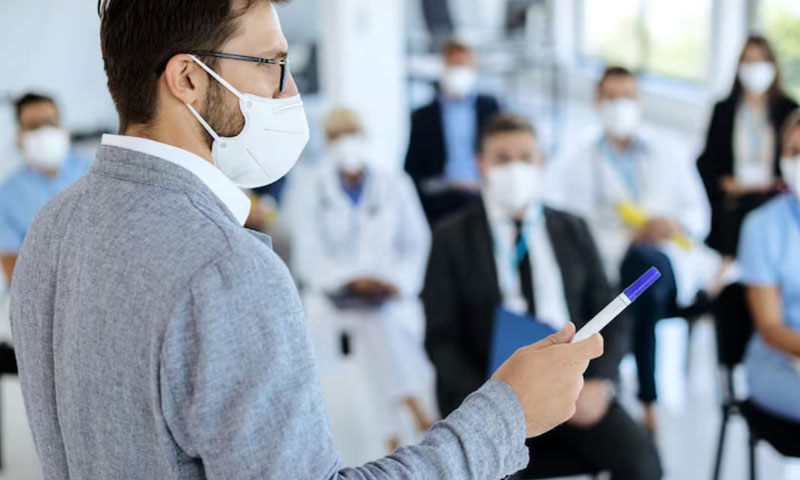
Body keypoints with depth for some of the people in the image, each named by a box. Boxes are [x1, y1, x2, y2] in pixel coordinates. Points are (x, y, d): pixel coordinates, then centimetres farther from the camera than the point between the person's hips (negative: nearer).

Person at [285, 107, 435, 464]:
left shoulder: (396, 186, 9)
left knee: (384, 323, -30)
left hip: (391, 300, 1)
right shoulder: (307, 192, 5)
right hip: (333, 303, -1)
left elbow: (418, 245, 7)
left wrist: (398, 281, -11)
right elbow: (307, 258, -1)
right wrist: (352, 280, -16)